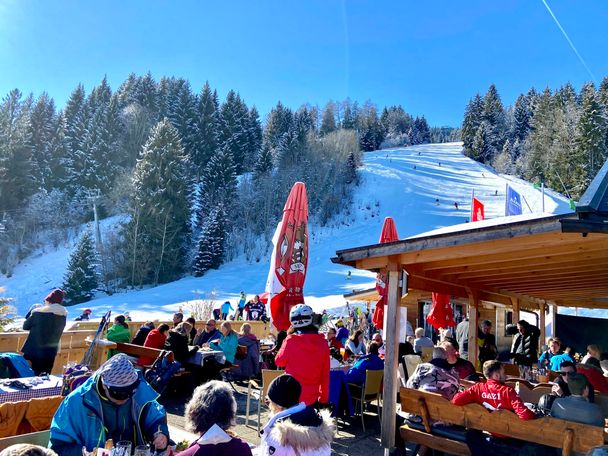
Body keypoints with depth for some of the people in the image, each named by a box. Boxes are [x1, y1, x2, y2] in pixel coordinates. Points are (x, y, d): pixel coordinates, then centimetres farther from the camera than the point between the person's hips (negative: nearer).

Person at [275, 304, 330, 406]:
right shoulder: (322, 343, -6)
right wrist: (324, 397, 11)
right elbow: (325, 374, 0)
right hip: (311, 397, 3)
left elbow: (279, 361, 2)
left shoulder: (291, 341, -15)